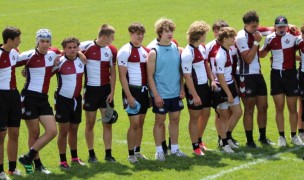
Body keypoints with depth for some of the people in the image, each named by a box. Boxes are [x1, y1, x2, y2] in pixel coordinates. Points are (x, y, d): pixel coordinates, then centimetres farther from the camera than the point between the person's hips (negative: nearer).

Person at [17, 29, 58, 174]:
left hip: (43, 98, 6)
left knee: (52, 131, -2)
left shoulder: (52, 55, 7)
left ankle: (28, 158, 9)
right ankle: (37, 163, 18)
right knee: (34, 133, 2)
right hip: (30, 97, -6)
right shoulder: (29, 56, -10)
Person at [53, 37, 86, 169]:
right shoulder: (60, 62, -14)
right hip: (63, 99, -5)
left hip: (77, 99, 5)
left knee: (74, 130, 14)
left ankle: (74, 158, 26)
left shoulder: (82, 60, 2)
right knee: (64, 130, -3)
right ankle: (63, 161, 4)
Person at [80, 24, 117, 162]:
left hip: (106, 90, 3)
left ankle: (108, 153, 8)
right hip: (90, 89, -3)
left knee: (107, 123, 2)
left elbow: (113, 72, 8)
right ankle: (91, 154, 13)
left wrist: (112, 92, 2)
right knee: (90, 123, 4)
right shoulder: (85, 47, -10)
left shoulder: (112, 50, 2)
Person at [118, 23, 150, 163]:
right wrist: (129, 96, -17)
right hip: (132, 90, -7)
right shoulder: (125, 51, -10)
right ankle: (131, 154, 0)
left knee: (141, 122, 11)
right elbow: (122, 76, -13)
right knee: (134, 123, -8)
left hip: (144, 90, 7)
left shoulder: (145, 51, 11)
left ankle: (137, 151, 20)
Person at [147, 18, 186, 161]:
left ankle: (174, 148, 22)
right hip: (161, 95, -5)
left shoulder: (176, 49, 4)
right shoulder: (154, 52, -10)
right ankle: (159, 150, 13)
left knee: (175, 119, 11)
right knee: (160, 121, 4)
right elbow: (150, 75, -10)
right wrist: (156, 95, -14)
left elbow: (180, 71, 10)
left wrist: (182, 88, 3)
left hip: (175, 94, 5)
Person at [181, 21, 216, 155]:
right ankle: (195, 147, 15)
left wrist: (212, 80, 7)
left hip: (205, 86, 9)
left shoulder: (202, 47, 5)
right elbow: (187, 76, -21)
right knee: (195, 117, 4)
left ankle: (198, 140, 37)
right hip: (194, 88, -9)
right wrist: (194, 95, -21)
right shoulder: (188, 53, -22)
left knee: (206, 114, 18)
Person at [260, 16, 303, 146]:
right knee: (279, 107, 4)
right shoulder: (270, 38, 2)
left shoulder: (293, 36, -5)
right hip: (276, 74, 2)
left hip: (290, 74, -2)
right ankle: (281, 136, 12)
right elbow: (261, 54, 15)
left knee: (292, 108, 5)